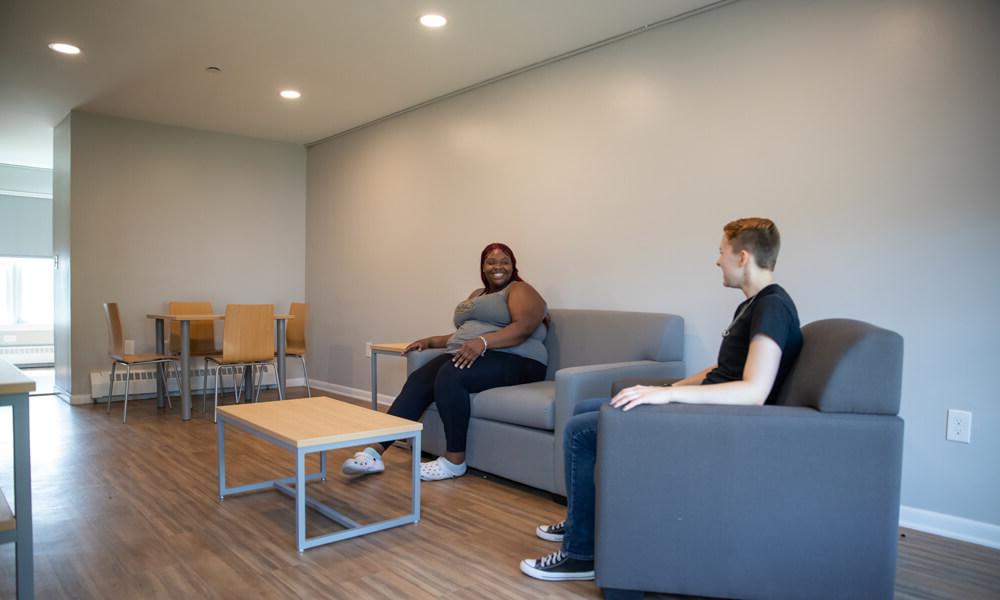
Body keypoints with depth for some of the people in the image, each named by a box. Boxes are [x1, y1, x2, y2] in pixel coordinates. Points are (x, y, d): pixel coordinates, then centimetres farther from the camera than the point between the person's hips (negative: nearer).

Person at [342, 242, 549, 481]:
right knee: (418, 380, -18)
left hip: (514, 361, -7)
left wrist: (482, 342, -30)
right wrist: (430, 341, 13)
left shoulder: (520, 290, 1)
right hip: (468, 356, 7)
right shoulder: (477, 294, 27)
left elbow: (523, 327, -17)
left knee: (450, 376, -33)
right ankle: (375, 451, -26)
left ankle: (454, 460, -22)